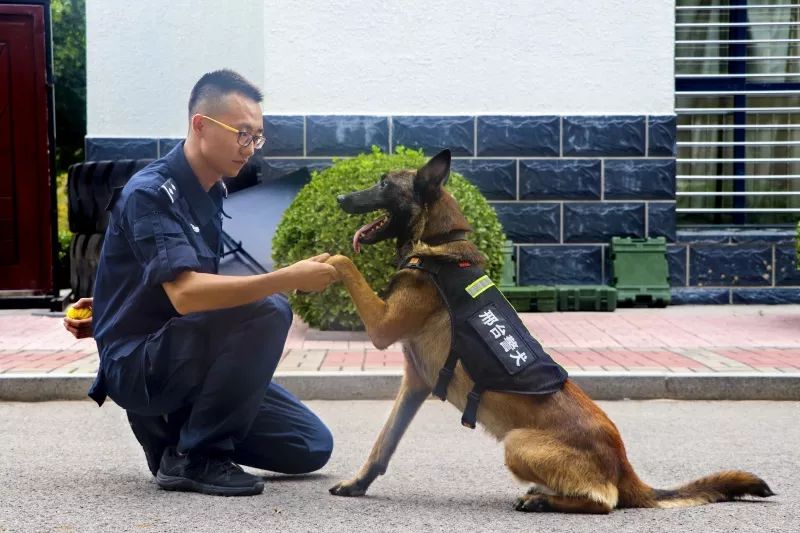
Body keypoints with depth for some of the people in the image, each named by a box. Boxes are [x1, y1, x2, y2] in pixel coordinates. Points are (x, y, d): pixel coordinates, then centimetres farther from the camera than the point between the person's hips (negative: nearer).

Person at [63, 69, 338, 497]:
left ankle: (171, 427, 13)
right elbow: (185, 294, -34)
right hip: (138, 365, -8)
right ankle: (194, 457, -18)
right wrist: (287, 279, -39)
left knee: (310, 447, 0)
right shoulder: (151, 193, -18)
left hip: (184, 357, 8)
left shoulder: (210, 193, 10)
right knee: (265, 309, -31)